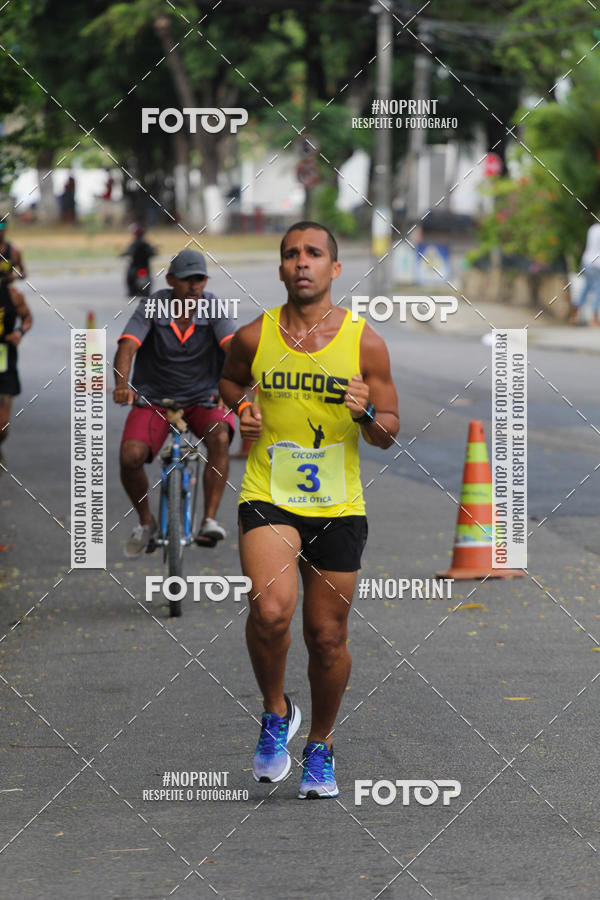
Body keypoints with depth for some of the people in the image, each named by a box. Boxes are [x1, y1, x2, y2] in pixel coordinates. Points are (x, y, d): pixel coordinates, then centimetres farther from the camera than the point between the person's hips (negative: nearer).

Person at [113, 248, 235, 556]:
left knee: (219, 437, -33)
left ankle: (209, 519, -25)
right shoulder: (152, 308, -10)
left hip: (203, 398, 0)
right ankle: (145, 522, 5)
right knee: (130, 456, -22)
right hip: (154, 399, 0)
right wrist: (122, 384, -44)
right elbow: (127, 346, -24)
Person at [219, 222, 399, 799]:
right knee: (270, 610, -25)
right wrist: (243, 409, 0)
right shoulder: (253, 338, -1)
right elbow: (229, 381, 22)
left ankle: (320, 747, 32)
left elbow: (388, 435, 3)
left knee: (327, 637, 7)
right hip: (267, 498, -1)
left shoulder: (364, 343, -3)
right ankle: (275, 712, 2)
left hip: (338, 507, 1)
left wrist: (367, 414, -19)